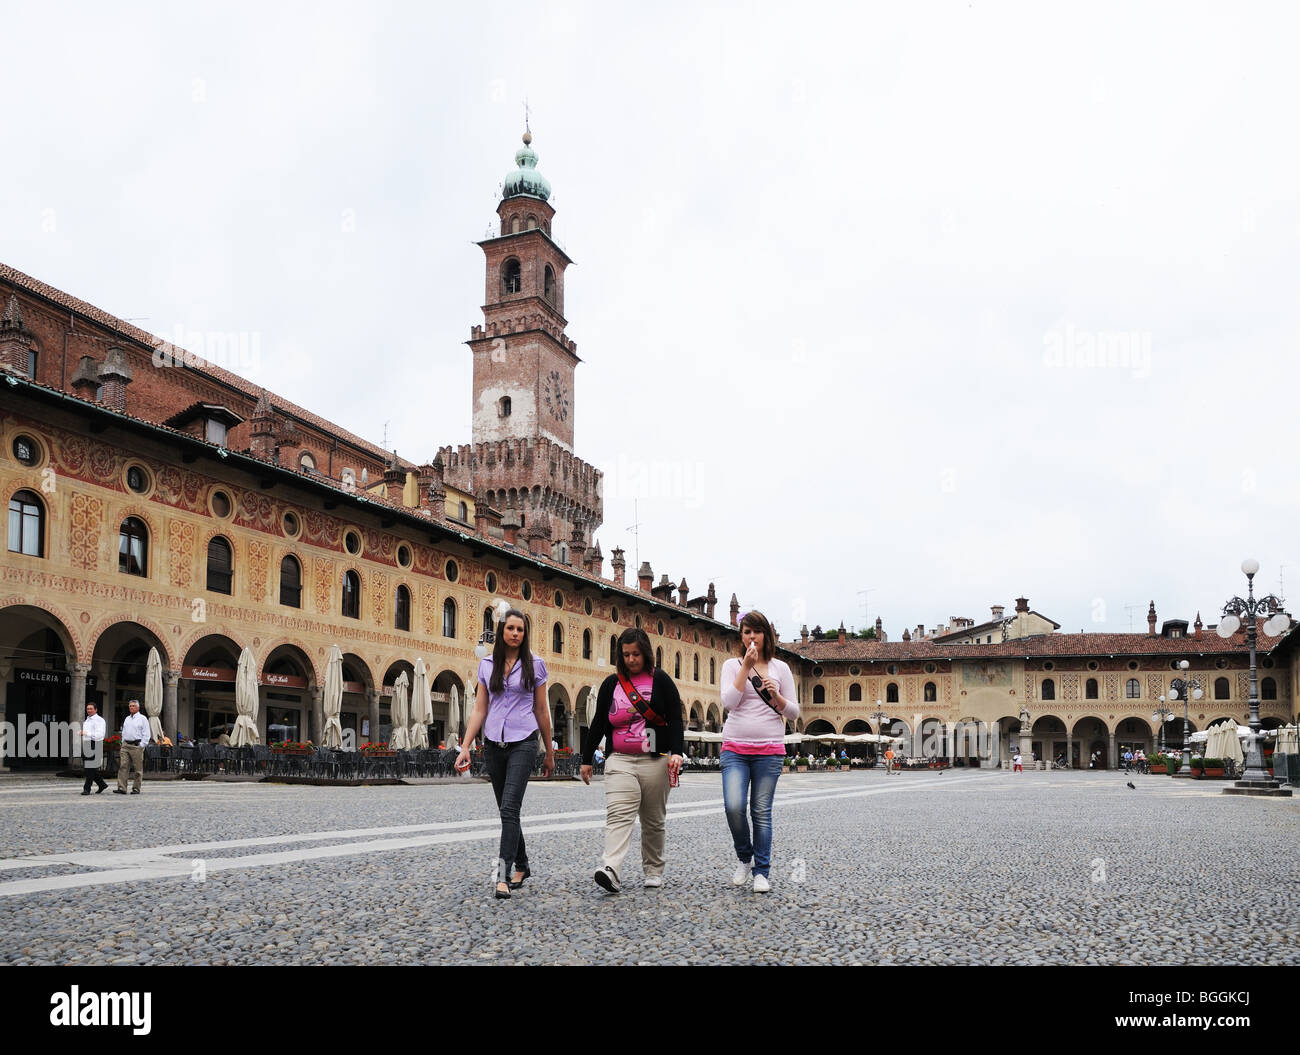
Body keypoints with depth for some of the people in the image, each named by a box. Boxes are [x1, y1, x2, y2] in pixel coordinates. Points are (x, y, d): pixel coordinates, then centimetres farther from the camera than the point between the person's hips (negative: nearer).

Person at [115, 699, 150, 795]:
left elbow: (146, 734, -3)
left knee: (138, 768, 0)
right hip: (126, 745, 5)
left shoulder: (142, 718, 0)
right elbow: (123, 732, 23)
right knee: (123, 766, -5)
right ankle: (121, 788, -7)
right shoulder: (127, 719, 17)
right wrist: (123, 743, 11)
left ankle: (136, 788, 5)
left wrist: (141, 745, -10)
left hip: (137, 745, -5)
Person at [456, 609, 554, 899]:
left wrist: (550, 753, 9)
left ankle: (504, 875, -17)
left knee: (510, 808, -16)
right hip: (493, 744, 3)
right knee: (507, 809, 11)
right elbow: (479, 709, 7)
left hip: (523, 743, -3)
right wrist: (465, 747, -1)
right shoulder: (487, 665, 8)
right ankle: (521, 866, 27)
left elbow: (542, 711, 6)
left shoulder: (535, 665, 2)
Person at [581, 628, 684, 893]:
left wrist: (676, 752, -15)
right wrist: (587, 759, 14)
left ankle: (654, 870, 22)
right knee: (618, 814, -16)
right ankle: (611, 871, -28)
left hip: (655, 761, -1)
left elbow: (676, 719, -2)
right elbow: (598, 723, 14)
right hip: (620, 761, 1)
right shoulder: (611, 684, 11)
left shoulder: (660, 680, 4)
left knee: (653, 820, 7)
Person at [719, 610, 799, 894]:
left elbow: (793, 713, 8)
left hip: (769, 750, 0)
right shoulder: (732, 665, 7)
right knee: (734, 806, -14)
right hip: (735, 748, 0)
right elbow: (729, 703, -9)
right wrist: (746, 666, -10)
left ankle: (762, 871, 13)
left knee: (762, 812, 1)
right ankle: (744, 857, 11)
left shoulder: (780, 668, 8)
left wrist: (776, 696, -11)